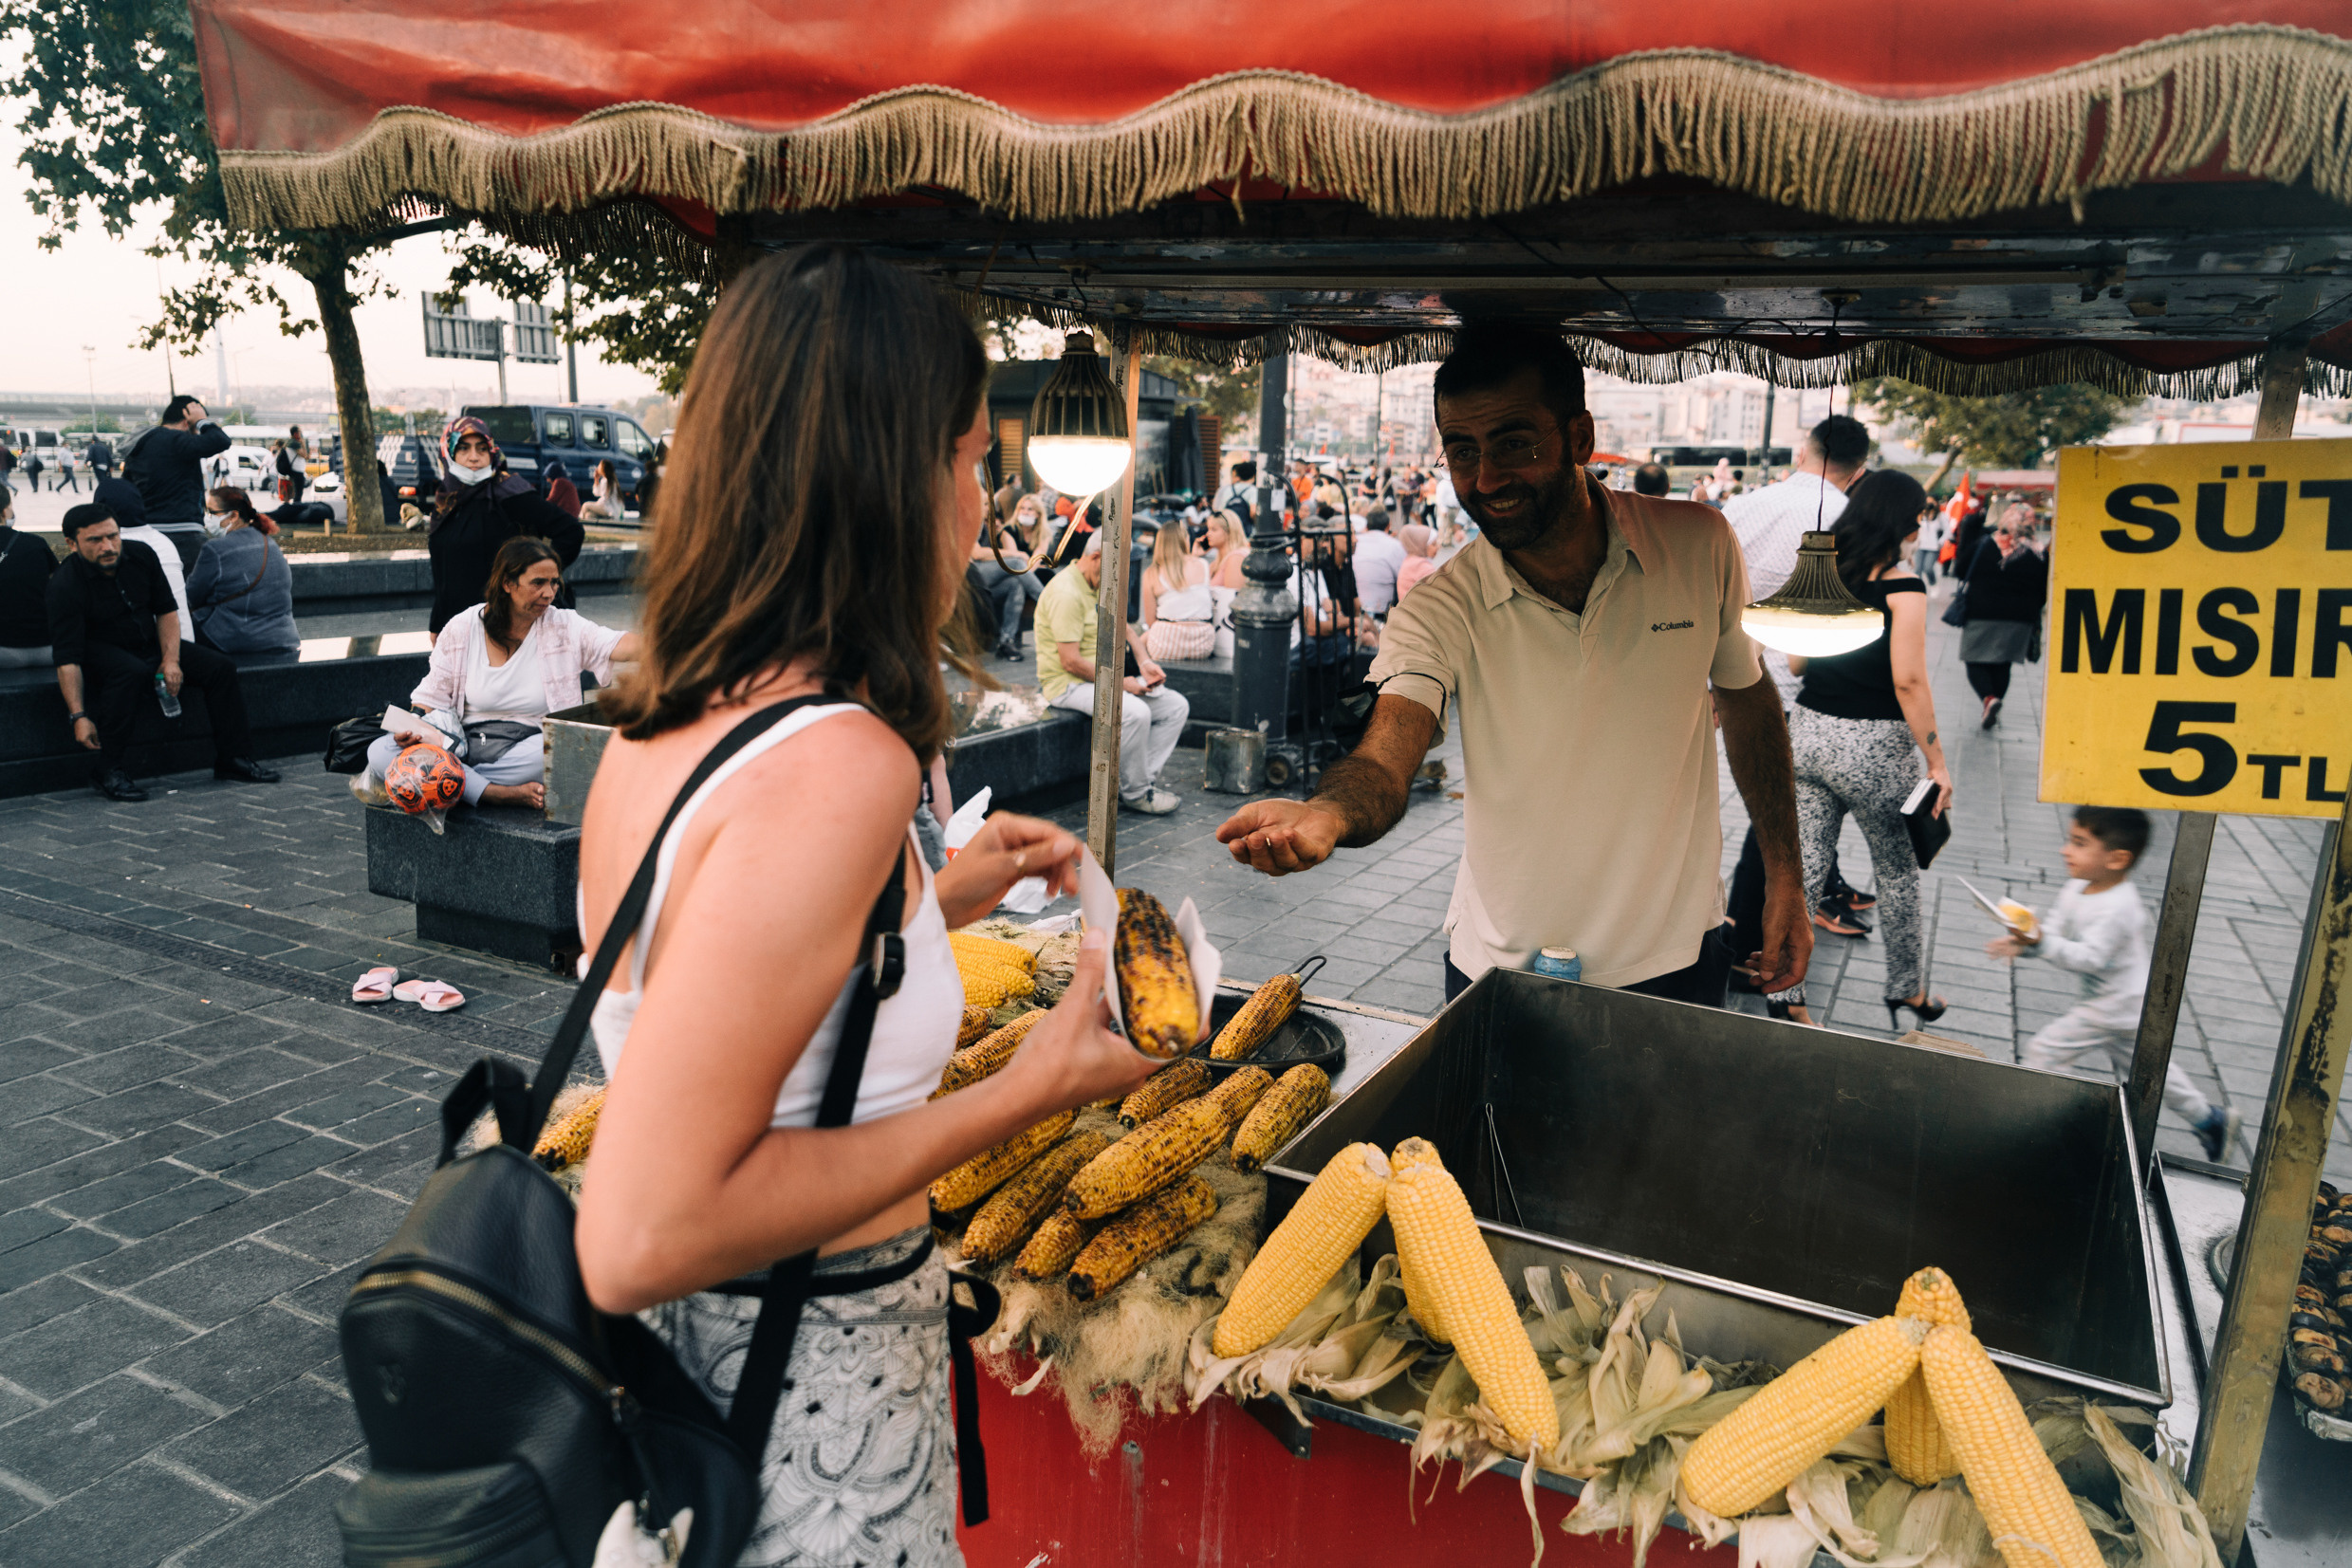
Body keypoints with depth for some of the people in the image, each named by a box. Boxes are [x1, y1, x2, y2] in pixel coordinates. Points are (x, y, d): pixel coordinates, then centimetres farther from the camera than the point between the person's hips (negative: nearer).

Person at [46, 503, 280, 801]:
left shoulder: (140, 555, -8)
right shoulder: (64, 586, -22)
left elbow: (166, 610, 3)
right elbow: (67, 659, -26)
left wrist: (171, 660, -11)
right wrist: (78, 716, -33)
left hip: (149, 644, 6)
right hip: (99, 653, -5)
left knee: (220, 667, -13)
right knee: (132, 671, -38)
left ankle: (233, 759, -7)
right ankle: (110, 772, -31)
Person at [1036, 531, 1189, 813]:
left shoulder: (1100, 584, 12)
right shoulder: (1066, 594, -19)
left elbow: (1123, 626, 25)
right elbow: (1071, 662, -24)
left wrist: (1145, 663, 7)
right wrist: (1120, 683, -19)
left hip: (1105, 677, 10)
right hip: (1069, 684, -10)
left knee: (1177, 706, -1)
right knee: (1135, 712, -34)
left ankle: (1144, 781, -5)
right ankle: (1134, 794, -16)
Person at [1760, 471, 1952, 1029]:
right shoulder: (1902, 585, -12)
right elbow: (1908, 681, -16)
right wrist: (1937, 762, -11)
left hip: (1807, 731, 5)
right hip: (1874, 745, -5)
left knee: (1805, 865, 10)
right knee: (1898, 871, 15)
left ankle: (1786, 993, 12)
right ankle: (1905, 989, 30)